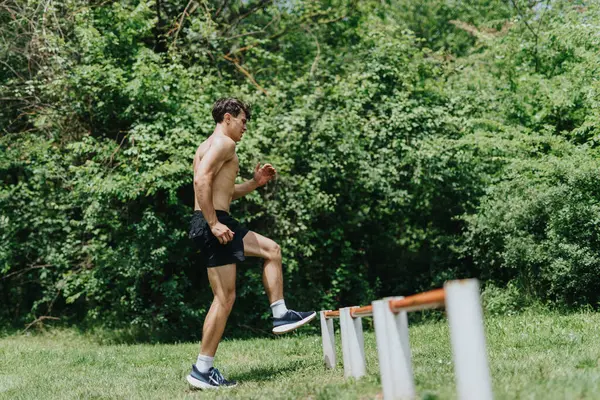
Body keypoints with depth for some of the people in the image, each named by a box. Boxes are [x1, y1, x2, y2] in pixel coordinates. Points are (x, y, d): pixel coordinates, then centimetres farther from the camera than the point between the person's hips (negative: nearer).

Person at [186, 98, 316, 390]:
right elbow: (201, 180, -23)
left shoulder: (212, 145, 24)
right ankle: (202, 370, -5)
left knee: (271, 250, 21)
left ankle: (280, 316, 20)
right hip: (212, 223, -11)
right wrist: (213, 223, -25)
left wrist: (254, 183, 20)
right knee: (225, 298, -9)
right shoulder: (223, 142, -7)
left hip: (218, 221, 11)